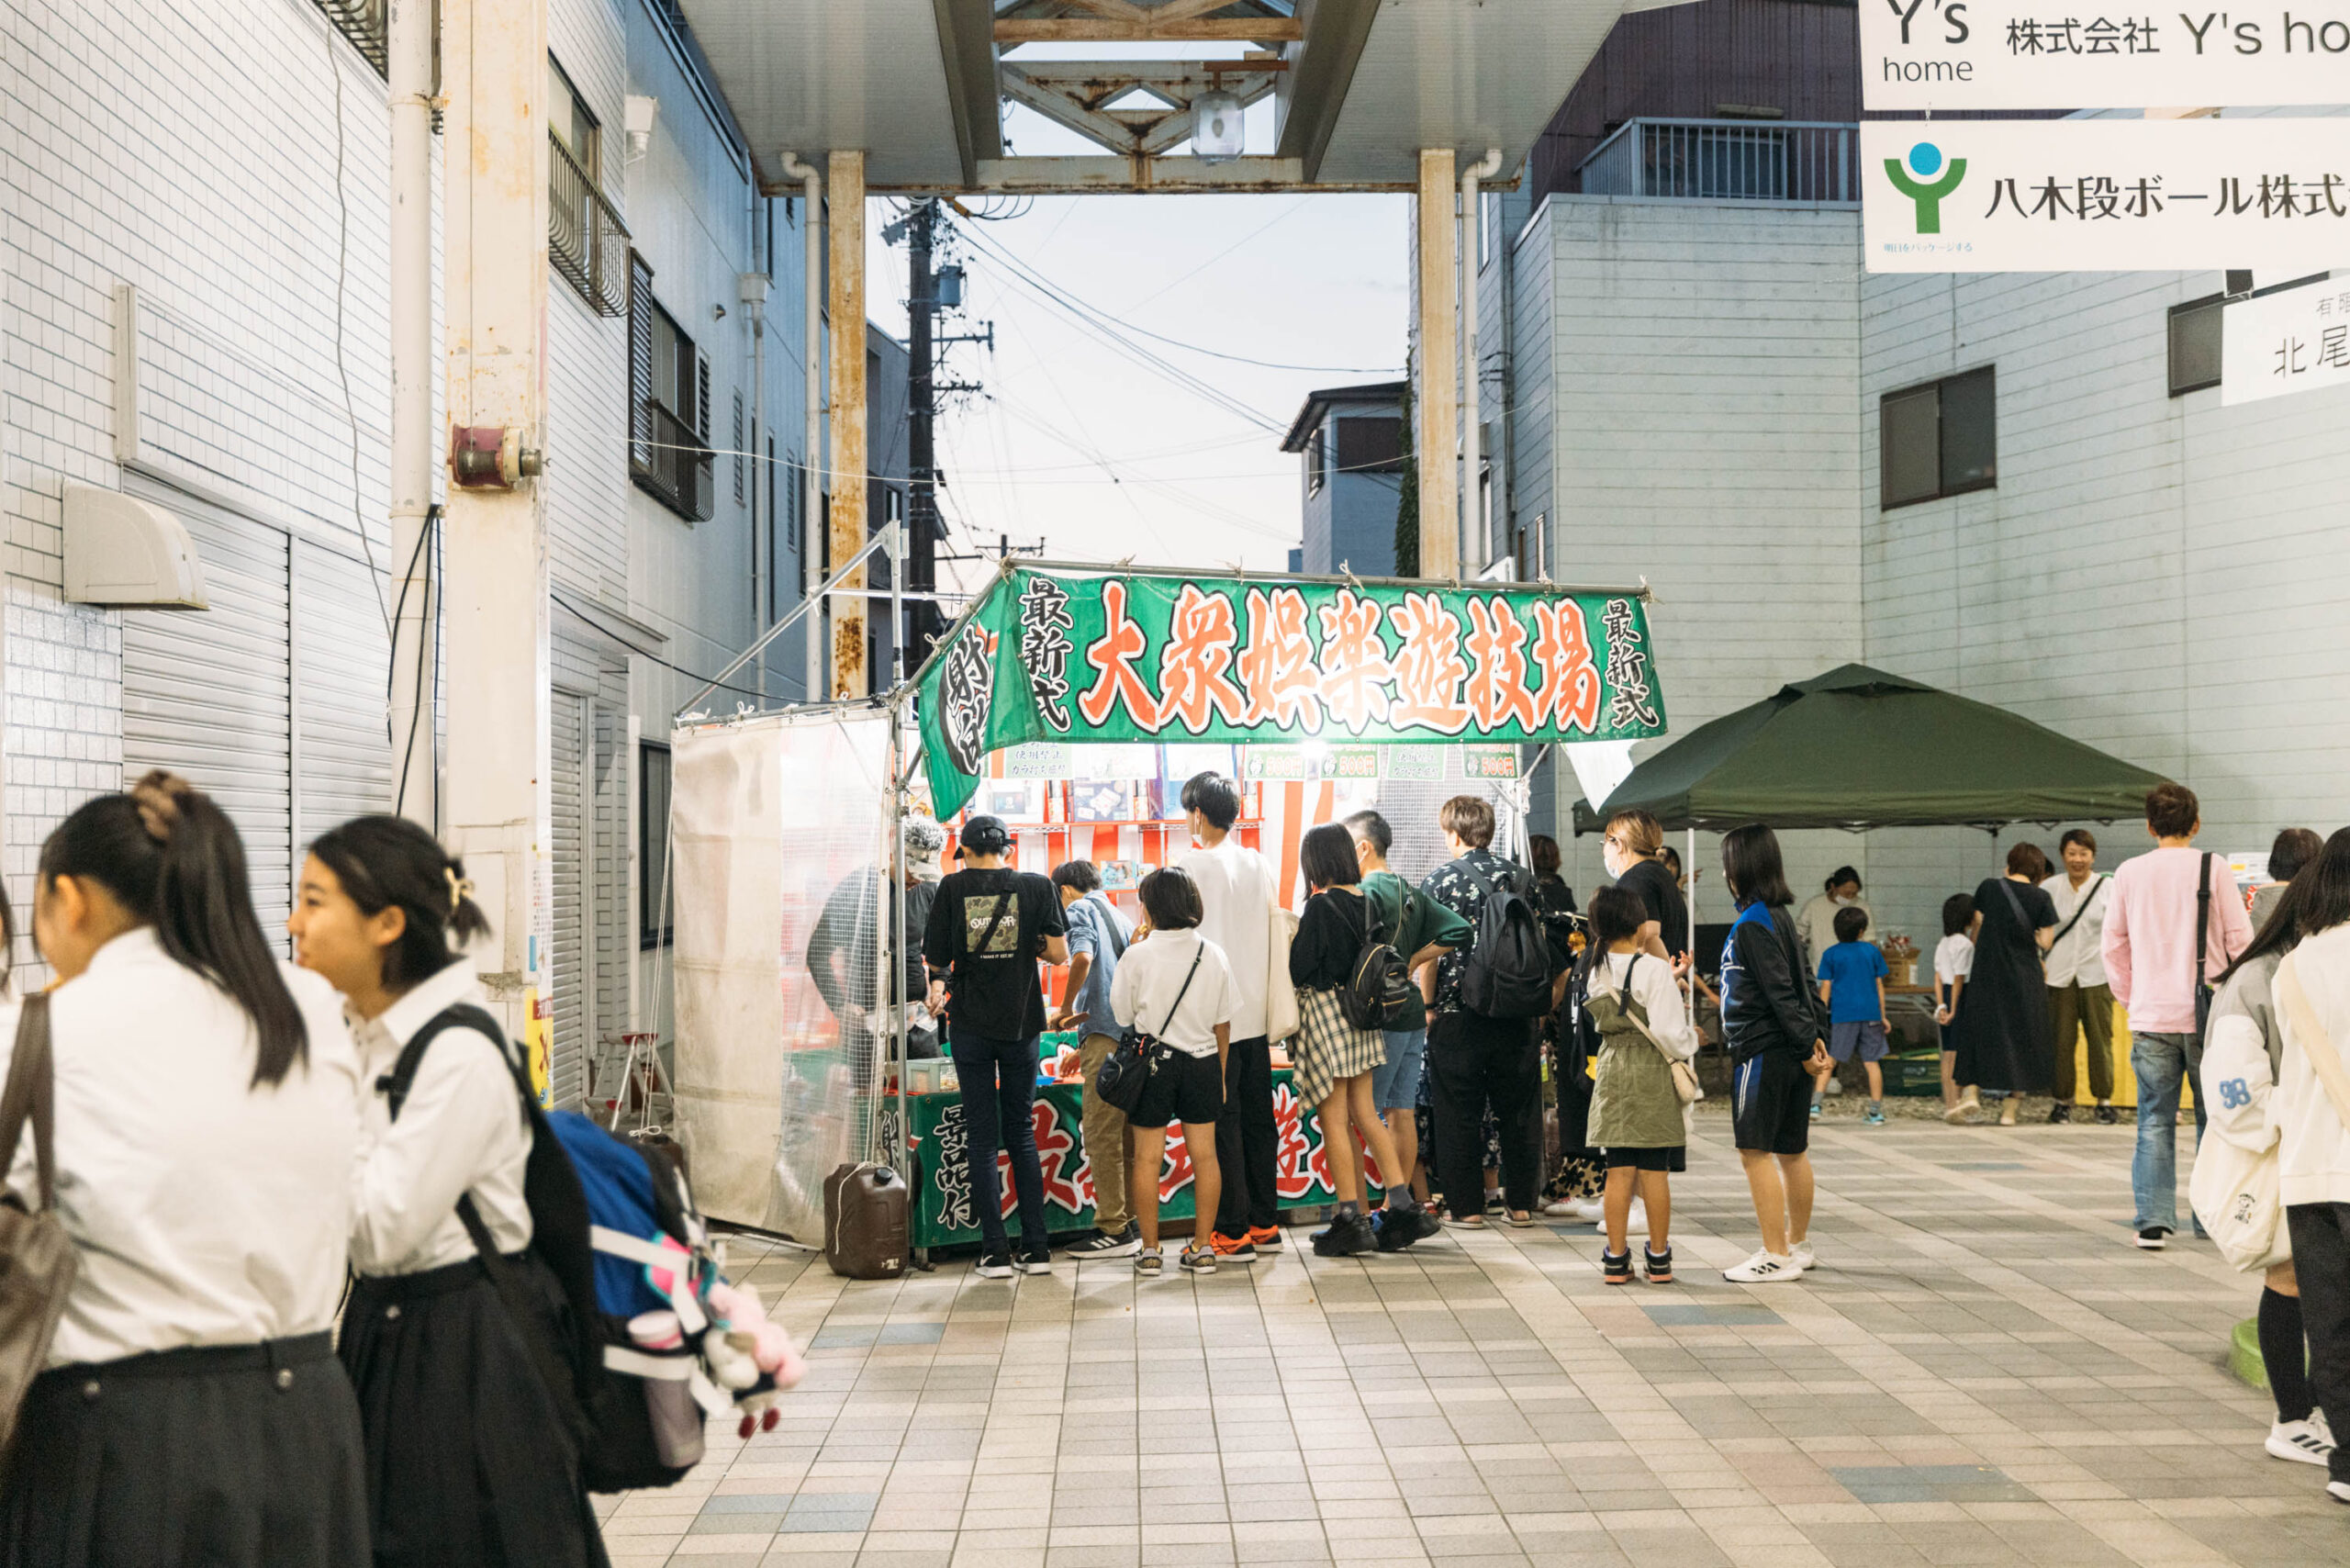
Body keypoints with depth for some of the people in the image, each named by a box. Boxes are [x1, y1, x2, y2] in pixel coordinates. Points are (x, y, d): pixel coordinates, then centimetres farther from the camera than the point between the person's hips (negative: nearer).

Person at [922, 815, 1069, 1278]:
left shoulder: (953, 887, -1)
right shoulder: (1036, 886, 0)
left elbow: (935, 958, 2)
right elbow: (1059, 954, -5)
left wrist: (938, 984, 23)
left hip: (970, 1024, -1)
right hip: (1021, 1022, 1)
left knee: (982, 1138, 5)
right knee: (1022, 1133, 12)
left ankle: (996, 1252, 2)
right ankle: (1037, 1248, 9)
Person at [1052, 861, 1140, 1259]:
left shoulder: (1080, 910, -1)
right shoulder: (1117, 916, 24)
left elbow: (1082, 958, -22)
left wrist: (1067, 1009, -8)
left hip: (1105, 1033, -8)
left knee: (1102, 1136, -4)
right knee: (1125, 1134, 12)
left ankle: (1114, 1230, -3)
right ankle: (1129, 1221, 16)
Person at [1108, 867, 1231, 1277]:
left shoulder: (1138, 955, -12)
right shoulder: (1213, 955, -1)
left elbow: (1121, 1013, -1)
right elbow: (1222, 1023, 5)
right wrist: (1219, 1072, 16)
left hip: (1152, 1062, -3)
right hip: (1202, 1060, 3)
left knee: (1147, 1156, 5)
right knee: (1204, 1153, 8)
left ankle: (1149, 1250, 9)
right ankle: (1203, 1247, 11)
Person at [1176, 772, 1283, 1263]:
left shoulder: (1193, 867, -11)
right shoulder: (1260, 865, 7)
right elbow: (1273, 932, 13)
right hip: (1257, 1014, 6)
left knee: (1222, 1124, -2)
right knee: (1258, 1117, 12)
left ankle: (1232, 1232, -1)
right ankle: (1265, 1223, 19)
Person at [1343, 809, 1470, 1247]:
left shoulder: (1367, 893, -11)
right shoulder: (1411, 893, 14)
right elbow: (1458, 931, 12)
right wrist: (1414, 960, 13)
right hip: (1412, 1013, 8)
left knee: (1367, 1112, -3)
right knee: (1401, 1113, 9)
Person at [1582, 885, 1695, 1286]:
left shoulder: (1598, 971, 2)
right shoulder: (1654, 969, -15)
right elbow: (1668, 1031, -18)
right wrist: (1689, 1043, 2)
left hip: (1612, 1072, 4)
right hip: (1652, 1075, -4)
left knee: (1618, 1170, 9)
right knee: (1655, 1171, 5)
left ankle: (1616, 1260, 11)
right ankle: (1659, 1260, 14)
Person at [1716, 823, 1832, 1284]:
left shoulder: (1752, 924, -16)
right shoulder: (1779, 916, 12)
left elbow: (1780, 992, -20)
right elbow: (1803, 983, 15)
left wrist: (1805, 1046, -18)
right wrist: (1816, 1035, 14)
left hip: (1763, 1052, -10)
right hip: (1788, 1054, 10)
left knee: (1755, 1151, -5)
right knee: (1792, 1151, 16)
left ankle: (1776, 1256, -4)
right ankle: (1799, 1245, 26)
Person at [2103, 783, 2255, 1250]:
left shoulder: (2129, 873, 3)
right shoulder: (2212, 868, -4)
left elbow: (2114, 945, 9)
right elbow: (2240, 939, -2)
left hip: (2151, 1018, 1)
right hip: (2207, 1015, -1)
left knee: (2155, 1120, 5)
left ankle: (2152, 1220, -1)